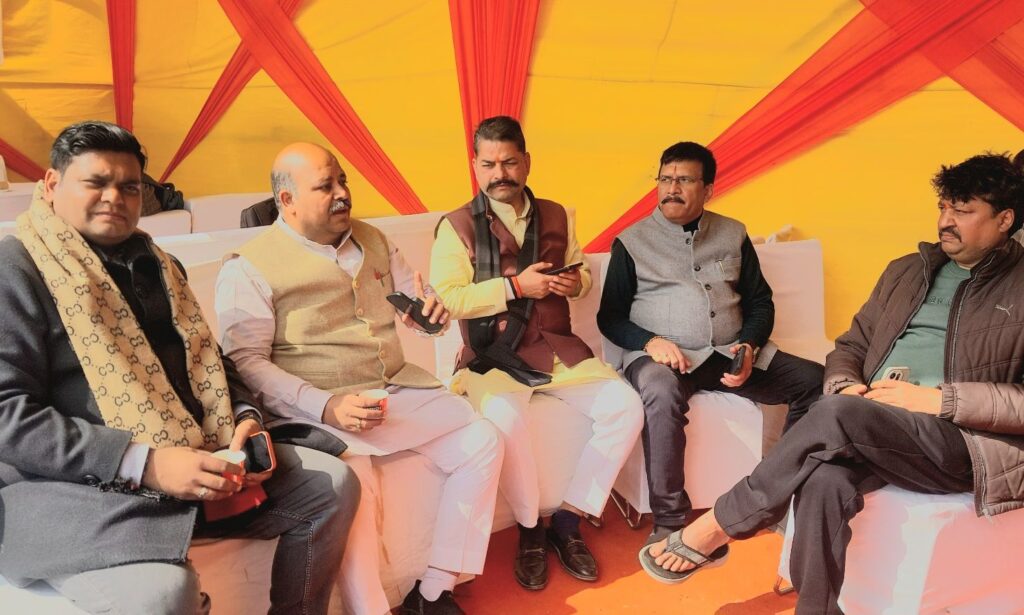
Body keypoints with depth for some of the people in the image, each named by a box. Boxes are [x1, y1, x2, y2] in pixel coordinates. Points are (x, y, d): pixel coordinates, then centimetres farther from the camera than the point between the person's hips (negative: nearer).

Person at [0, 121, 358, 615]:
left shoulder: (160, 265, 17)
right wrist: (144, 463, -24)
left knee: (332, 484, -1)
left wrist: (244, 417, 0)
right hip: (76, 483, -7)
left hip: (199, 461, 7)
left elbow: (209, 360, 23)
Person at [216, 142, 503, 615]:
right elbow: (246, 361, -12)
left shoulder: (373, 240, 13)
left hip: (399, 389, 7)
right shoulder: (249, 268, -5)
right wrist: (326, 407, -24)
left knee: (482, 442, -3)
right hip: (315, 410, -6)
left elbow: (413, 300, 21)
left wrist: (432, 309, -6)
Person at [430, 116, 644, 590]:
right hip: (492, 355, -4)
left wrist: (576, 282, -4)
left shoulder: (556, 216, 13)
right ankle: (530, 527, -4)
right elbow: (447, 298, -11)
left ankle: (568, 518, 0)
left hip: (557, 347, 5)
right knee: (503, 419, -34)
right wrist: (514, 287, -18)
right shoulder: (457, 226, -1)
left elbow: (581, 272, 20)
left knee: (626, 406, -15)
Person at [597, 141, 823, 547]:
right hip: (661, 354, -4)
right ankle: (668, 523, -27)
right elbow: (610, 316, 4)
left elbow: (760, 302, 14)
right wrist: (650, 341, -16)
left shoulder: (733, 235, 14)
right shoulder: (631, 242, 5)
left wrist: (749, 346, -6)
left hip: (729, 353, 4)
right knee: (662, 392, -38)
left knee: (814, 379, -15)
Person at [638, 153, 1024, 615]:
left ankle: (716, 528, -17)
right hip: (875, 431, 4)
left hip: (974, 441, -3)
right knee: (826, 478, -33)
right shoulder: (906, 271, 21)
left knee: (836, 415, -32)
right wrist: (845, 386, -3)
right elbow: (850, 346, 20)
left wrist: (940, 399, -15)